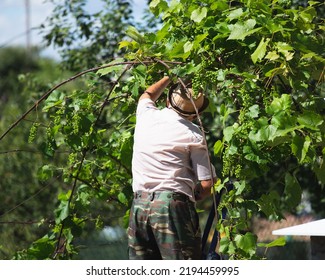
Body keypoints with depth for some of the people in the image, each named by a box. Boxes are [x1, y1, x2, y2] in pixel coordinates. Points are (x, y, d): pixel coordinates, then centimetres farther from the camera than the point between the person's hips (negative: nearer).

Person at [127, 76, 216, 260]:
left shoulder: (147, 116, 9)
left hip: (139, 204, 5)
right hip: (173, 206, -5)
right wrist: (193, 197, 15)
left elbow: (147, 96, 36)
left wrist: (170, 77, 47)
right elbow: (206, 185, -5)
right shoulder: (193, 135, -4)